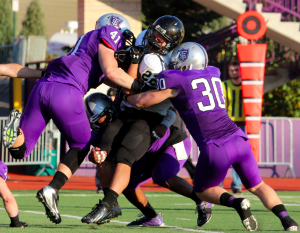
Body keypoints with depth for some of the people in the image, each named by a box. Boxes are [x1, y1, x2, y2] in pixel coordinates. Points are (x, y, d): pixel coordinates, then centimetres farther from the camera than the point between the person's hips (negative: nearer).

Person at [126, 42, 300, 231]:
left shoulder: (175, 81, 0)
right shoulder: (213, 74, 18)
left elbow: (141, 101, 4)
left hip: (215, 150, -5)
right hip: (239, 139, 5)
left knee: (203, 191, 20)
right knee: (257, 186, 20)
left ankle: (235, 203, -8)